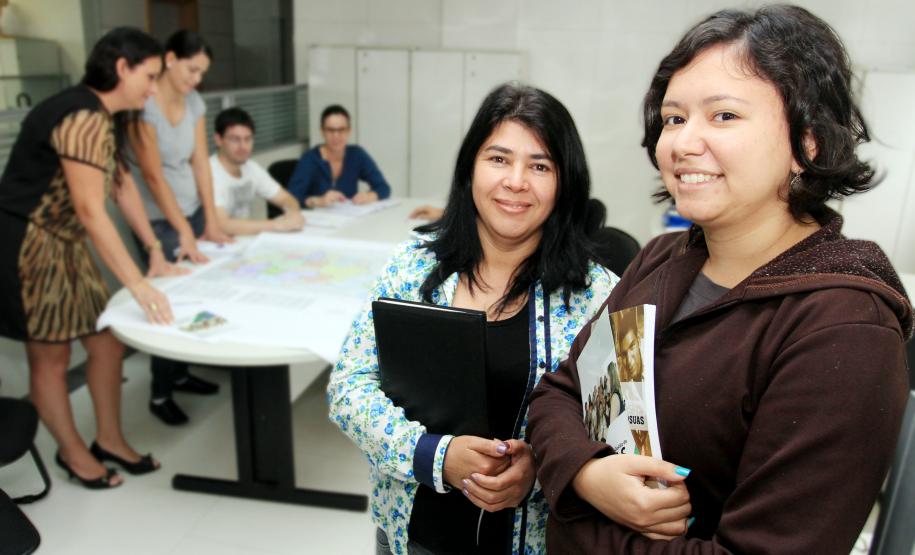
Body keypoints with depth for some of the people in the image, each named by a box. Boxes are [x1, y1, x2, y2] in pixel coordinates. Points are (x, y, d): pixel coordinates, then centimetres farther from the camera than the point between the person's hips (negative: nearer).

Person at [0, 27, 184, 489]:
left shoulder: (106, 118, 8)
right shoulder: (83, 118, -24)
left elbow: (123, 186, 10)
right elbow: (91, 210, -30)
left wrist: (155, 253, 6)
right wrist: (138, 285, -31)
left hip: (65, 245, 9)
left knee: (107, 342, 11)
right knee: (51, 355, 7)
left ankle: (109, 440, 27)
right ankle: (72, 451, 26)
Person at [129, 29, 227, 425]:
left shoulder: (195, 103, 4)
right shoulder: (144, 106, -17)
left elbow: (200, 163, 3)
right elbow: (153, 175, -19)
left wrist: (211, 222, -1)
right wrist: (184, 232, -21)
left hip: (193, 210, 6)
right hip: (159, 220, -6)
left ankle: (180, 374, 25)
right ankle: (159, 394, 13)